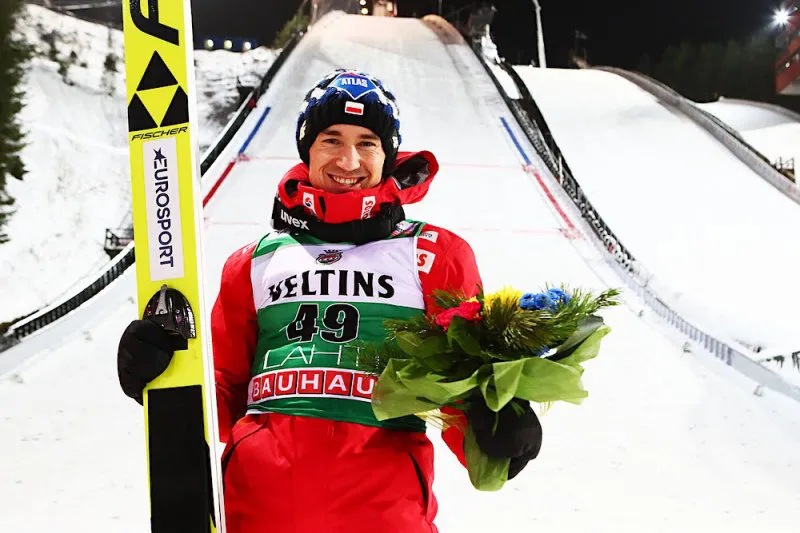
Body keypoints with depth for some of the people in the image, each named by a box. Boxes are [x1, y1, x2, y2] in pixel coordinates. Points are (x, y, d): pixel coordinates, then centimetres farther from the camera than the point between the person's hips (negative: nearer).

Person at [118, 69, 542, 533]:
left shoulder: (436, 256, 17)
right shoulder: (258, 262, 23)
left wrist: (496, 424, -8)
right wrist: (167, 372, 2)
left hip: (382, 491, -1)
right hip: (257, 488, 2)